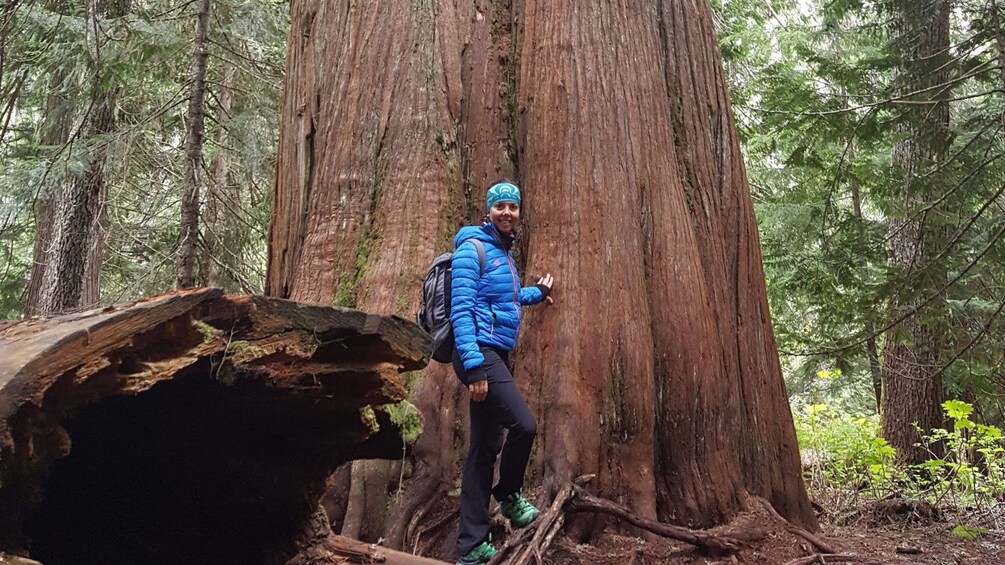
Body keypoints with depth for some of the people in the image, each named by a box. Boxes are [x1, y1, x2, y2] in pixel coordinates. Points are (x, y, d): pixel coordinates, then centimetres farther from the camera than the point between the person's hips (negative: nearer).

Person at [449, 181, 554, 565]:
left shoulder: (504, 254, 18)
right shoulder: (473, 249, -9)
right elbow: (462, 309, -17)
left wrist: (537, 293, 32)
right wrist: (474, 365, -24)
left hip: (497, 355, 9)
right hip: (479, 352, -9)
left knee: (485, 448, 7)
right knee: (524, 424, -19)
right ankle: (509, 495, 10)